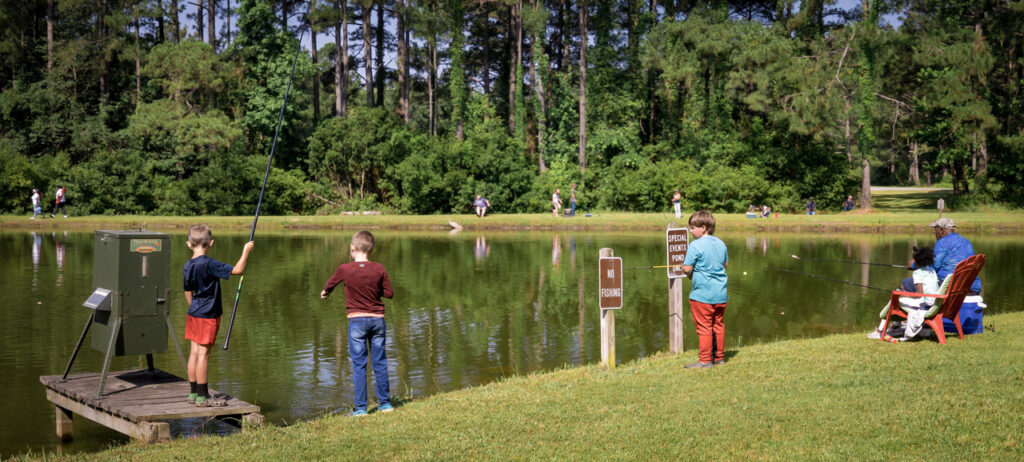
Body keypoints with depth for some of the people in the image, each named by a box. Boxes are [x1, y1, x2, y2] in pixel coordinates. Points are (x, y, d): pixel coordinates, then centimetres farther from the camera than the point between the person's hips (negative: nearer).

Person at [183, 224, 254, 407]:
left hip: (194, 314, 8)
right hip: (208, 316, -8)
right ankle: (202, 396, 0)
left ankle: (193, 392, 20)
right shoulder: (209, 264, -20)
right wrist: (246, 250, -11)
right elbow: (237, 270, -23)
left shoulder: (188, 265, 6)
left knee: (194, 351, 13)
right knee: (204, 353, -4)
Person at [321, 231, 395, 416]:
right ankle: (385, 403, 17)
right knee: (379, 364, 10)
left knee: (359, 366, 2)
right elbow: (389, 293, 2)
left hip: (356, 321, -2)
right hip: (378, 319, 2)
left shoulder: (345, 269, -8)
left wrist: (325, 292, 34)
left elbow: (330, 284, 12)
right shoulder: (379, 269, -5)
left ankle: (360, 408, 2)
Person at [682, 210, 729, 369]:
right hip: (721, 294, 7)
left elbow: (687, 269, -16)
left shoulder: (696, 246, -15)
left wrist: (690, 273, 5)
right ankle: (719, 357, 23)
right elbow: (726, 264, 20)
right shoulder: (720, 243, 9)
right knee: (718, 325, 15)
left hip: (702, 294, -7)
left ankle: (705, 360, 3)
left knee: (704, 327, -1)